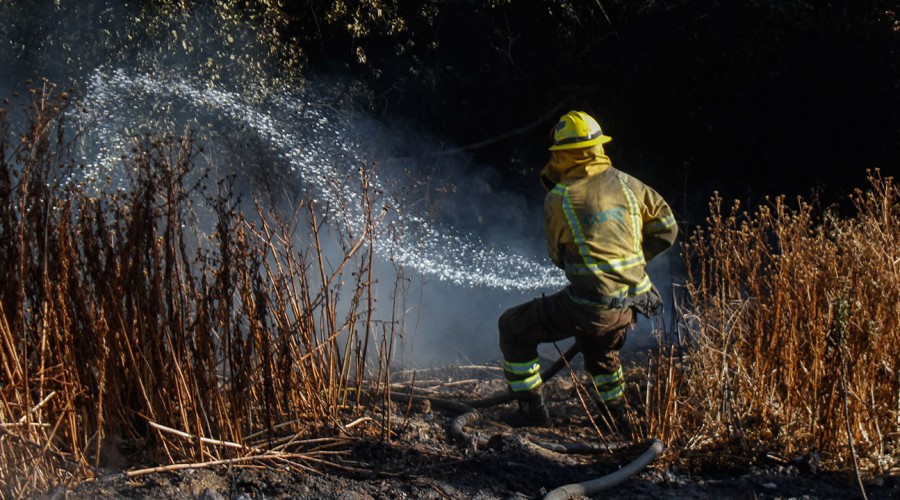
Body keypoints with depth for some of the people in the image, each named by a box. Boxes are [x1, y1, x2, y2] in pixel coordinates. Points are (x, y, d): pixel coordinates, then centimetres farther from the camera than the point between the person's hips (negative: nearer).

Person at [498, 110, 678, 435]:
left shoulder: (558, 199, -10)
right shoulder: (626, 184, 3)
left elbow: (558, 256, 3)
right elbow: (666, 228, 11)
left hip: (592, 306, -6)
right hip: (632, 302, 6)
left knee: (512, 328, 13)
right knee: (601, 352, 38)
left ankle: (532, 408, 12)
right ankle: (617, 419, 46)